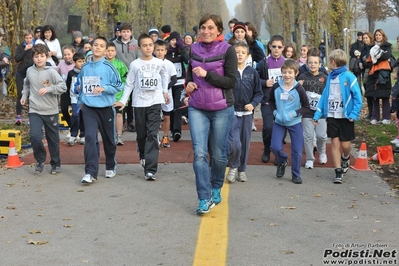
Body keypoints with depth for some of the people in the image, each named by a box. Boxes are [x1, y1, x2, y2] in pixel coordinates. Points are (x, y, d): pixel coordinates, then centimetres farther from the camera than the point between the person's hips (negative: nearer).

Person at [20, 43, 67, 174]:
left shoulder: (51, 71, -10)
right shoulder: (29, 71, 2)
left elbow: (63, 87, -13)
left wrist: (48, 89, -23)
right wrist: (24, 95, 11)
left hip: (51, 111, -2)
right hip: (34, 111, 2)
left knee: (53, 140, 9)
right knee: (35, 136, -15)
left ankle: (55, 164, 27)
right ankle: (40, 160, 9)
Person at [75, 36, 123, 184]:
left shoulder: (108, 67, -7)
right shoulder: (85, 67, 6)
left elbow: (119, 85, -8)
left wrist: (104, 88, -20)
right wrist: (81, 99, 16)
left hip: (106, 108, -2)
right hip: (88, 108, 2)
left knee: (108, 139, 12)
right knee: (89, 138, -13)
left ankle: (110, 167, 33)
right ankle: (90, 172, -13)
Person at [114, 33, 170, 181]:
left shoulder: (159, 63, 2)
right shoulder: (134, 64, -1)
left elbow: (164, 76, 22)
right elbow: (129, 84, 2)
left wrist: (165, 91, 20)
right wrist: (123, 100, -5)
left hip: (155, 102, 0)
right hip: (139, 103, 1)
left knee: (152, 134, -10)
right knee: (141, 134, 10)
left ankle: (150, 169, -12)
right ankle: (143, 156, 42)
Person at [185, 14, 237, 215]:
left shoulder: (227, 50, -6)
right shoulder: (194, 49, 6)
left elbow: (232, 81, -11)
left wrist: (207, 74, -20)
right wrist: (188, 83, -1)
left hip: (222, 109, -2)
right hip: (197, 108, 3)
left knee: (218, 153, 9)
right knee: (199, 153, -8)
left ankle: (216, 189, 32)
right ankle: (204, 198, -5)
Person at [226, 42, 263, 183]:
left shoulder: (252, 72, 2)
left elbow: (259, 92, 7)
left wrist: (253, 104, -9)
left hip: (247, 113, 3)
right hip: (232, 112, -3)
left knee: (245, 143, 10)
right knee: (234, 143, -14)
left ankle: (241, 170, 26)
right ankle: (233, 167, 11)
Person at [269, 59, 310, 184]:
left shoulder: (299, 89, -14)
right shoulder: (276, 87, -7)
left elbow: (306, 107, -7)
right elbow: (271, 101, 11)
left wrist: (293, 113, -18)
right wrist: (275, 112, -4)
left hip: (295, 123, -2)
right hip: (279, 122, 2)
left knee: (297, 151, 1)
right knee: (275, 147, -8)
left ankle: (296, 175, 18)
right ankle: (282, 162, 24)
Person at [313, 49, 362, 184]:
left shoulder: (349, 76, -11)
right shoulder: (330, 77, 6)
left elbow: (357, 97, -10)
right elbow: (324, 96, 9)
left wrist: (354, 114, -19)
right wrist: (318, 114, 5)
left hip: (346, 117, -4)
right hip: (332, 116, 4)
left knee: (345, 145, 3)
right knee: (335, 143, 3)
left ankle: (345, 158, 36)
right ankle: (338, 171, 9)